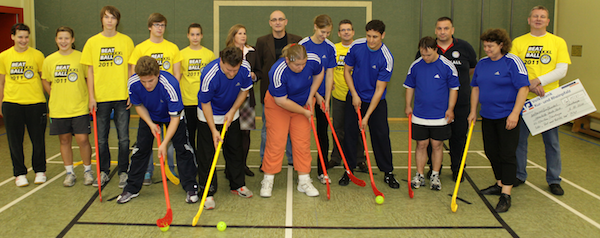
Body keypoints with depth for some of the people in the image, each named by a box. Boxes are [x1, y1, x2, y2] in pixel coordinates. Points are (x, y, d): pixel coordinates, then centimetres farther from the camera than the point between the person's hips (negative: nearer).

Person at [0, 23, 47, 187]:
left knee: (38, 139, 5)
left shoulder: (37, 55, 1)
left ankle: (40, 171, 22)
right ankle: (20, 173, 20)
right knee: (15, 141, 6)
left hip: (35, 103, -1)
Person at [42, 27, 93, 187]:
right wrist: (56, 94, 6)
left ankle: (87, 171, 15)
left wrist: (91, 99, -2)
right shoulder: (49, 60, 4)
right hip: (58, 108, 3)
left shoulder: (81, 57, -3)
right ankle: (70, 173, 22)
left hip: (79, 107, -3)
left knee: (82, 139, -5)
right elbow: (46, 81, 17)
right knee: (64, 140, 9)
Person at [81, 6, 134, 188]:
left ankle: (123, 172, 14)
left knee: (123, 137, 2)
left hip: (122, 97, -1)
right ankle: (103, 172, 21)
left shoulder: (126, 41, 3)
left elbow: (131, 69, 5)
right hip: (100, 97, 1)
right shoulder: (92, 42, 5)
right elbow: (90, 71, 6)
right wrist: (91, 97, -1)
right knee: (101, 138, 8)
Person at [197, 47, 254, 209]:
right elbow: (205, 104, -22)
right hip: (209, 116, -4)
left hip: (231, 114, 4)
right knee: (207, 154, -3)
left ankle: (237, 185, 29)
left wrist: (233, 111, -12)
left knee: (235, 150, 12)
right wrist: (213, 130, -23)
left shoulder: (245, 68, -22)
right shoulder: (209, 75, -34)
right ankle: (208, 192, 8)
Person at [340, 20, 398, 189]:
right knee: (350, 132, 1)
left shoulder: (386, 58, -20)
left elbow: (379, 90, -20)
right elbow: (347, 70, 1)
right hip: (355, 97, 2)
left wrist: (367, 116, -21)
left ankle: (388, 173, 11)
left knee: (381, 135, -3)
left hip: (376, 101, -2)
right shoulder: (356, 46, -11)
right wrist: (354, 95, -8)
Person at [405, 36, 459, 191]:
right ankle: (419, 175, 17)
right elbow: (410, 86, 12)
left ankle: (435, 175, 19)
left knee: (437, 145, 6)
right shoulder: (415, 66, 0)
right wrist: (408, 106, 9)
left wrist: (450, 109, -4)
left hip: (440, 115, -2)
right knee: (421, 145, 6)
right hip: (419, 115, 2)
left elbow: (454, 88, 0)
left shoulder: (447, 66, -7)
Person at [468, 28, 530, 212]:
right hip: (487, 116, 7)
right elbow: (476, 88, 17)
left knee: (507, 154, -5)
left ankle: (506, 194, -2)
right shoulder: (482, 63, 9)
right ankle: (499, 184, 30)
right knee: (491, 152, 13)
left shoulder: (512, 62, -10)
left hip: (507, 116, -7)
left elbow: (523, 88, -15)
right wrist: (473, 111, 13)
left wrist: (515, 114, -22)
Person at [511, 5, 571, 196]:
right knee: (519, 139, 6)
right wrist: (529, 84, -16)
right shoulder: (518, 42, 6)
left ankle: (554, 180, 17)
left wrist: (539, 81, -15)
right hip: (523, 98, 0)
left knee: (552, 141, 5)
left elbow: (562, 70, -3)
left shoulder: (558, 42, 6)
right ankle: (519, 175, 21)